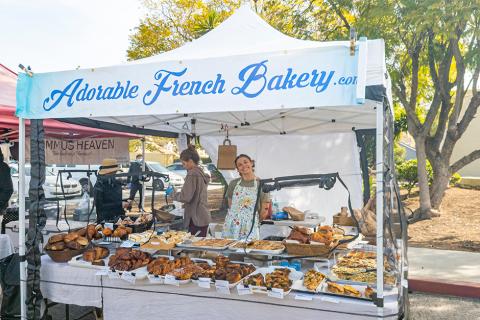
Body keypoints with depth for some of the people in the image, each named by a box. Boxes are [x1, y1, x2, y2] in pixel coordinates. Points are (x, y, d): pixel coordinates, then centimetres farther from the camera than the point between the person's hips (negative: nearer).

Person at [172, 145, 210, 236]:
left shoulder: (192, 174, -14)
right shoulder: (201, 173, 13)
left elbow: (186, 197, -18)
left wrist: (174, 194, -2)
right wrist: (185, 205, 18)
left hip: (196, 219, -9)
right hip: (203, 218, 9)